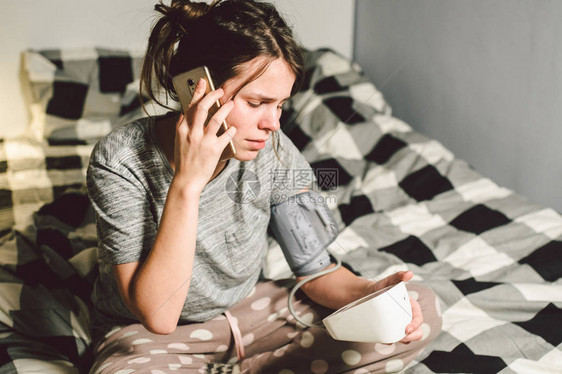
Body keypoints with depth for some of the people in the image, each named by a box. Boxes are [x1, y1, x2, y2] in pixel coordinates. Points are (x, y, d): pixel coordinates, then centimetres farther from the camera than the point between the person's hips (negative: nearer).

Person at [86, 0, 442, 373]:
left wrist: (366, 292, -26)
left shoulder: (273, 151, -13)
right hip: (148, 336, -4)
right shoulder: (122, 160, -24)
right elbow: (157, 316, -29)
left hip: (250, 310, 4)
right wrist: (186, 183, -36)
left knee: (421, 308, -8)